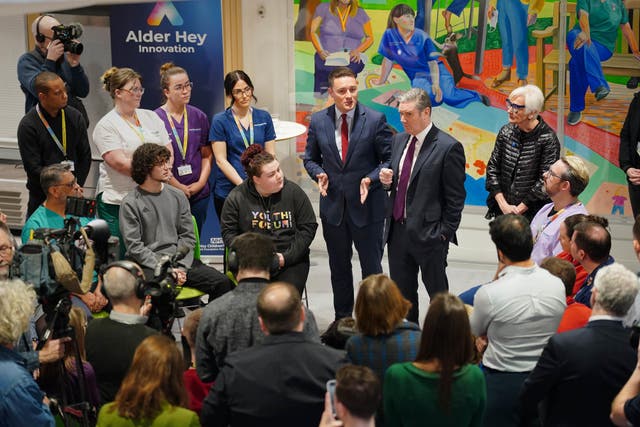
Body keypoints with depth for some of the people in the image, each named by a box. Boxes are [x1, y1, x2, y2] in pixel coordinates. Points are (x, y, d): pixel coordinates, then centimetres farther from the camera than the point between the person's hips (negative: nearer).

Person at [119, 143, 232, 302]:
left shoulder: (178, 196, 13)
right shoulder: (130, 203, -1)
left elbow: (188, 236, 12)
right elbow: (134, 247, -6)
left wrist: (181, 267, -5)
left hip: (180, 261, 5)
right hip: (147, 264, -4)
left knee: (223, 283, -15)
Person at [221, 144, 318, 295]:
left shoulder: (294, 191, 5)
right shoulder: (236, 197, 3)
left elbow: (308, 227, 5)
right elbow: (228, 232, 6)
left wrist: (286, 257, -6)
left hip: (291, 259, 1)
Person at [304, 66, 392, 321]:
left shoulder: (375, 120, -8)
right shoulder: (318, 121, 0)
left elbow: (390, 159, -4)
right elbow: (310, 158, 11)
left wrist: (371, 179, -20)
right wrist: (319, 174, -10)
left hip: (366, 205, -3)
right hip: (333, 205, 3)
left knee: (372, 267, 5)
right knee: (339, 268, 16)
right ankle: (342, 318, 31)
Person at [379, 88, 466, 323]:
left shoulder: (448, 148, -12)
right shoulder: (399, 140, 10)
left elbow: (455, 198, -11)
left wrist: (445, 233, -13)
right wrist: (387, 179, -1)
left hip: (428, 234, -7)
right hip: (397, 231, 7)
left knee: (438, 294, 4)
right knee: (402, 293, 14)